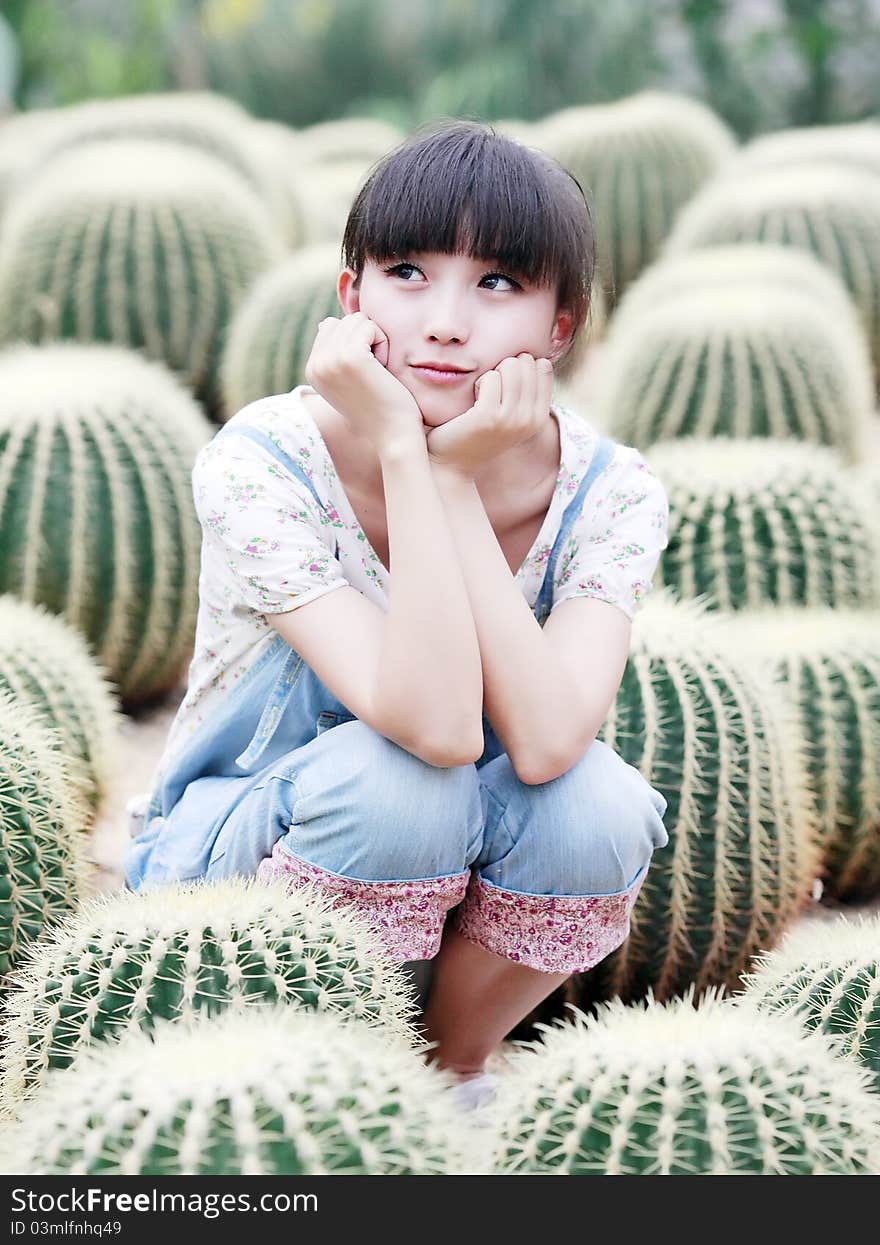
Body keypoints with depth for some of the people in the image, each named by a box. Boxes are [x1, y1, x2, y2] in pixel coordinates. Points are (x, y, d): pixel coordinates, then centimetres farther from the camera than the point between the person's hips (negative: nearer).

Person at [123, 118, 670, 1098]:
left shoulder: (609, 494, -16)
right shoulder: (258, 466, -25)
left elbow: (545, 741, -34)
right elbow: (436, 726, -37)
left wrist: (458, 476, -33)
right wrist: (401, 451, -37)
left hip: (464, 888, 3)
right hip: (234, 854, -2)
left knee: (598, 801, -29)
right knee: (395, 780, -34)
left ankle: (450, 1068, -1)